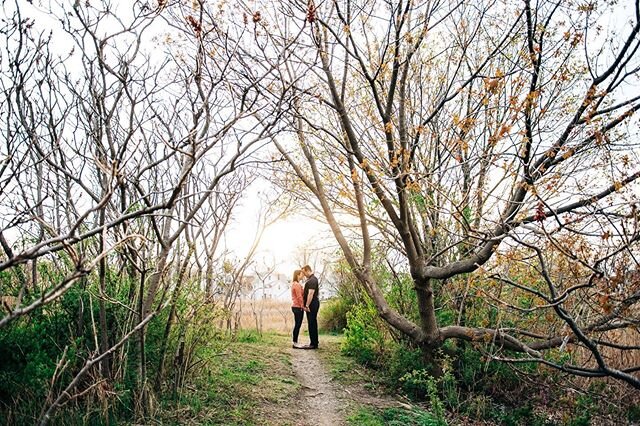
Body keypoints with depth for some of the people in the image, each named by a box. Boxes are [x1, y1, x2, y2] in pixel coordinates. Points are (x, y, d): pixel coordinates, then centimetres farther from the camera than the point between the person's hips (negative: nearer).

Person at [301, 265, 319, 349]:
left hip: (312, 305, -10)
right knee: (313, 324, 14)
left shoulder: (312, 280, -17)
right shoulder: (310, 279, 16)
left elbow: (311, 293, -23)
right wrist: (307, 305, 19)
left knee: (312, 324, -6)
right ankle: (314, 342, 20)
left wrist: (307, 305, -22)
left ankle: (313, 344, -2)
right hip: (312, 305, 10)